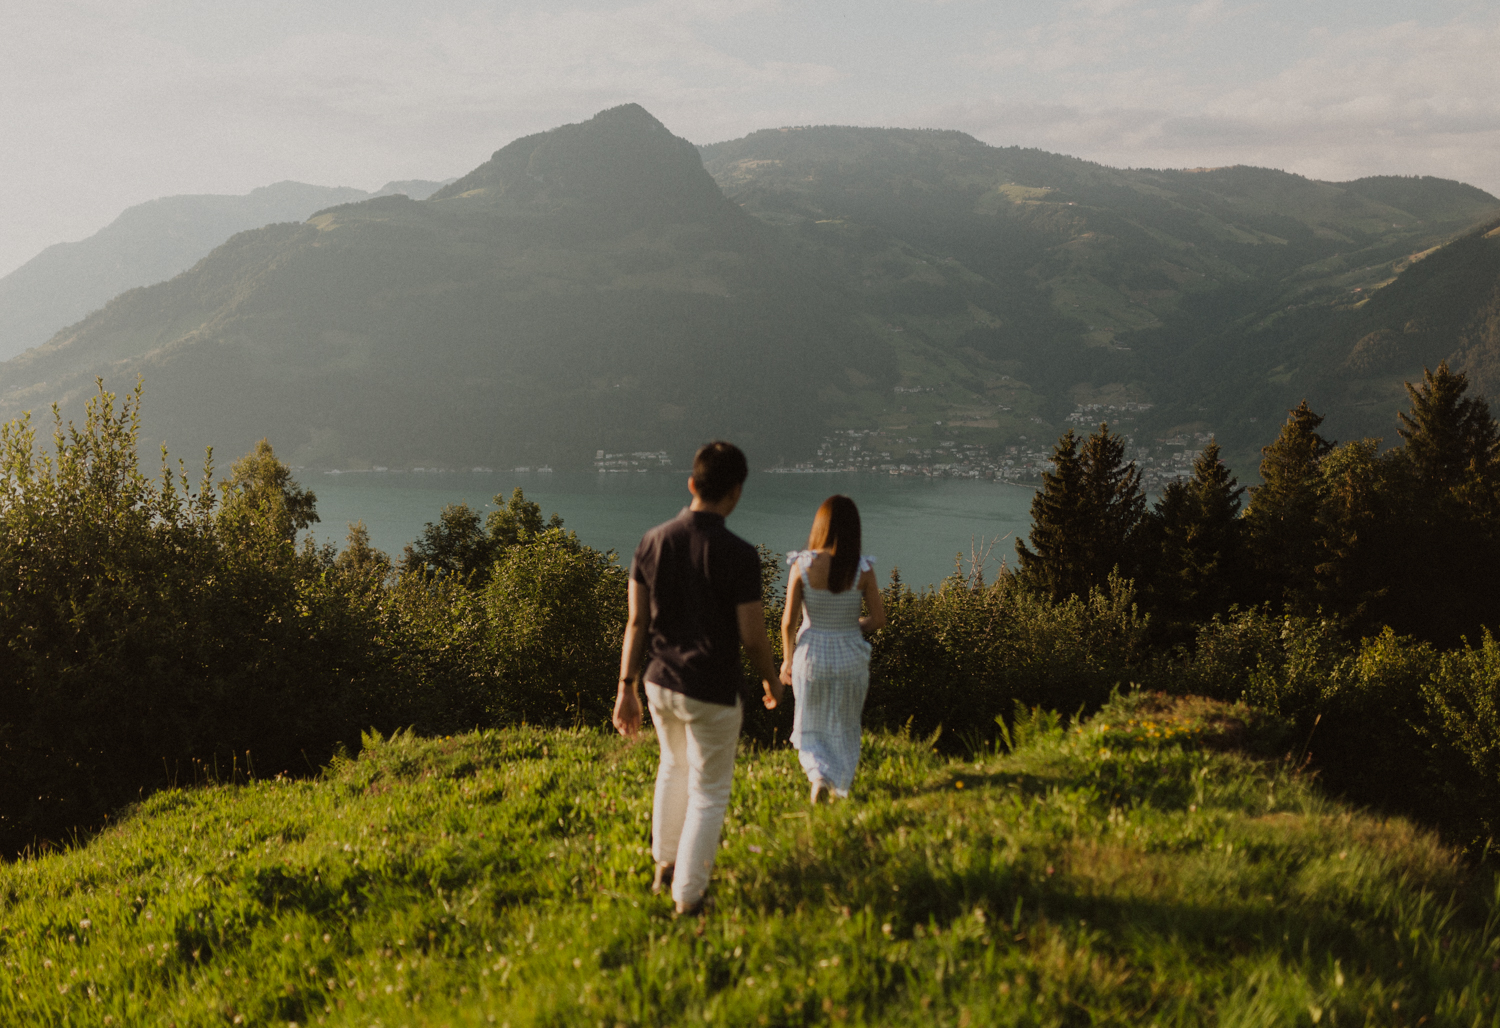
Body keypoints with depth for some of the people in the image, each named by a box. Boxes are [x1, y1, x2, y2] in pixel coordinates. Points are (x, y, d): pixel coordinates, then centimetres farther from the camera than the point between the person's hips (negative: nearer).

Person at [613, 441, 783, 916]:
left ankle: (665, 863, 44)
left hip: (660, 683, 6)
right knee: (709, 793, 12)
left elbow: (636, 621, -1)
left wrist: (627, 687, 7)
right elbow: (752, 636, -17)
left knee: (675, 765, 30)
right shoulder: (739, 555, -21)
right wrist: (772, 681, 3)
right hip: (713, 694, -5)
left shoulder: (652, 542, -5)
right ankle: (688, 895, 20)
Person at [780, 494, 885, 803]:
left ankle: (819, 775, -2)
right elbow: (879, 619, -7)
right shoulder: (863, 568, -12)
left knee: (810, 728, 19)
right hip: (851, 656, 1)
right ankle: (840, 786, 29)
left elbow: (788, 621, -11)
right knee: (845, 728, 22)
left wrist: (787, 659, 4)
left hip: (811, 654, -1)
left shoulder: (802, 565, -14)